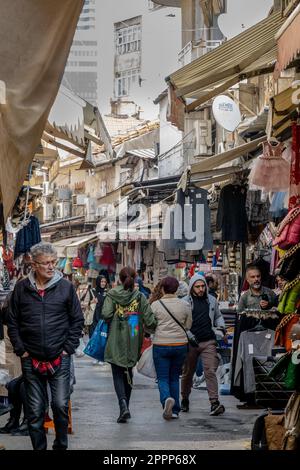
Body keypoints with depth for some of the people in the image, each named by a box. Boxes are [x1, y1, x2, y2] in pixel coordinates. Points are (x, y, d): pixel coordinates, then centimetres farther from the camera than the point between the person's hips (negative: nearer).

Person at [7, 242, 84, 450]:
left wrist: (69, 348, -1)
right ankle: (39, 447, 18)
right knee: (35, 410, 6)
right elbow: (12, 322, 7)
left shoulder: (66, 287, 0)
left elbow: (77, 320, 5)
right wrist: (21, 350, 0)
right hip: (31, 361, 1)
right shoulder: (22, 288, 2)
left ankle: (61, 446, 16)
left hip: (60, 359, -1)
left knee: (61, 405, -2)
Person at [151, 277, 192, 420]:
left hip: (161, 345, -2)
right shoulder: (185, 305, 1)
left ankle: (167, 398, -26)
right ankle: (175, 410, 13)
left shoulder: (155, 305, -6)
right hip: (180, 344, 3)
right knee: (174, 378, 14)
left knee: (163, 378, 3)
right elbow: (188, 326, 8)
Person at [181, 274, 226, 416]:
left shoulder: (212, 300, 10)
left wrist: (221, 327, 6)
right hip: (190, 343, -1)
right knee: (188, 373, 12)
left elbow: (218, 316, 25)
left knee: (210, 371, -11)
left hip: (208, 342, 1)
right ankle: (185, 399, 30)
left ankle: (215, 402, -16)